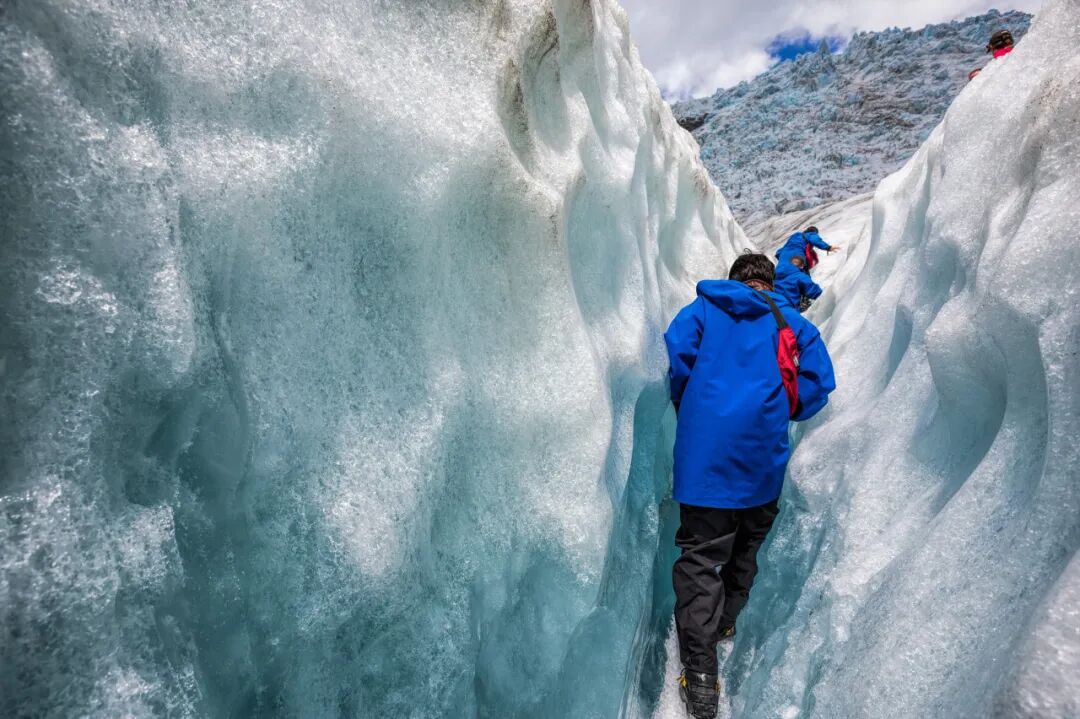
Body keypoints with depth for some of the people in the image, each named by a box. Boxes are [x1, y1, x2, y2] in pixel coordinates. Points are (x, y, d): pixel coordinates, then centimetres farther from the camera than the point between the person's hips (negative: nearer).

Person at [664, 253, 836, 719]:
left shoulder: (707, 305, 12)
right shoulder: (790, 320, 16)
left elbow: (677, 342, -5)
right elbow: (820, 378, 6)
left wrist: (686, 407, 8)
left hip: (705, 449, -2)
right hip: (763, 452, 3)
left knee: (700, 553, 0)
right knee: (747, 541, 25)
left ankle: (700, 675, -3)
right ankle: (725, 620, 42)